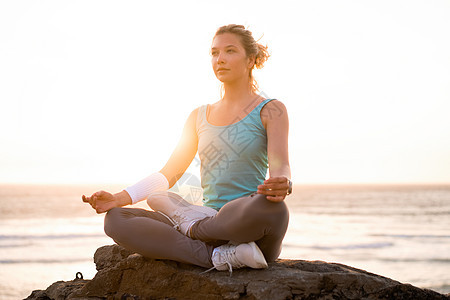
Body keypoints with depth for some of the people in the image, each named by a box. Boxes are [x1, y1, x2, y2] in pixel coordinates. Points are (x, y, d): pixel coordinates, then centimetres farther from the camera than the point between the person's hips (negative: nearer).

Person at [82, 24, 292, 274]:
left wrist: (282, 187, -35)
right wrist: (117, 199, 6)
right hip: (209, 222, 5)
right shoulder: (199, 116, 21)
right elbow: (168, 174, 19)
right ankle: (218, 257, -28)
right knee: (115, 220, -14)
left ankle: (194, 226, -12)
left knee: (273, 208, -41)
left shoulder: (270, 110, 5)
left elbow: (280, 167, -10)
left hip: (251, 229, -4)